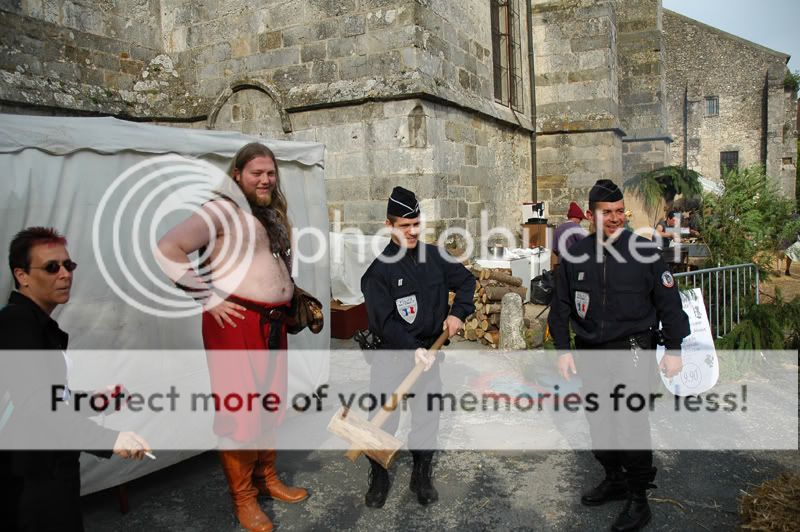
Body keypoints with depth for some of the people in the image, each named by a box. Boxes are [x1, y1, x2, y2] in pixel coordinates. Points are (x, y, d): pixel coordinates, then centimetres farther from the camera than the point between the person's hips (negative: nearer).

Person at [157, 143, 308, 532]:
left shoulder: (273, 215, 16)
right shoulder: (222, 210, -9)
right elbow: (168, 251, -17)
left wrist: (291, 301, 15)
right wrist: (210, 298, -15)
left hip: (273, 323, 8)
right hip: (237, 322, -8)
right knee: (240, 409, -1)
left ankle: (267, 478, 33)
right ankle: (243, 496, 16)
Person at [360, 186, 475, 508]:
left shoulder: (434, 256, 1)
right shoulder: (379, 267, -12)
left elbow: (466, 280, 14)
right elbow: (383, 321, -17)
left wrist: (458, 312, -2)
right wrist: (412, 349, -27)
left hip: (428, 352, 4)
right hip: (391, 354, -3)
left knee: (427, 419, 12)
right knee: (382, 421, 1)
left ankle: (422, 477, 31)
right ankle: (379, 479, 24)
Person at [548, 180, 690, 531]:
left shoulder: (643, 251, -6)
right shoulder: (576, 256, 2)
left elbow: (669, 302, 0)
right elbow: (561, 307, 8)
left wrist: (674, 349, -1)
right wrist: (563, 350, 4)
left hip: (631, 349, -4)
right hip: (589, 352, 4)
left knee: (630, 421, -8)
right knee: (598, 421, 14)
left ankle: (638, 499, 9)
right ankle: (615, 479, 34)